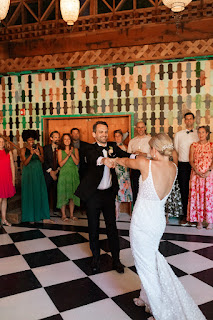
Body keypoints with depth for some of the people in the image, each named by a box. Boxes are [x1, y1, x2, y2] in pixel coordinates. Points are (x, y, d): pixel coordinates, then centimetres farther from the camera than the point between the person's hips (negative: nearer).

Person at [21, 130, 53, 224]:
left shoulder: (39, 148, 6)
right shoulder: (23, 150, 0)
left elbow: (42, 161, 2)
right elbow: (25, 163, -7)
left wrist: (38, 154, -17)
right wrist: (31, 154, -20)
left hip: (38, 173, 2)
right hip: (28, 174, -2)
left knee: (41, 194, -2)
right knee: (30, 194, 0)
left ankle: (45, 217, -1)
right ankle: (31, 217, 10)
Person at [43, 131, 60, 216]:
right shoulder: (46, 148, 4)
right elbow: (44, 161, -1)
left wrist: (57, 171, -7)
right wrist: (51, 171, -8)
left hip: (57, 173, 1)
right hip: (48, 174, -1)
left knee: (56, 192, 3)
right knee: (46, 192, 1)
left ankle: (55, 210, 14)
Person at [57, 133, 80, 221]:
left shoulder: (75, 150, 7)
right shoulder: (60, 151, 4)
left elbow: (77, 162, -2)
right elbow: (61, 164, -5)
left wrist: (71, 154, -13)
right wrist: (68, 156, -15)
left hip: (73, 174, 2)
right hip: (64, 174, -1)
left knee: (72, 195, 4)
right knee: (63, 194, -2)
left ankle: (71, 214, 14)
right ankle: (63, 215, 9)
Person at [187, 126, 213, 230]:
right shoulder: (194, 145, 8)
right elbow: (191, 160, 2)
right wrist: (197, 172, -11)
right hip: (196, 174, 1)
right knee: (197, 197, 0)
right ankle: (199, 221, 8)